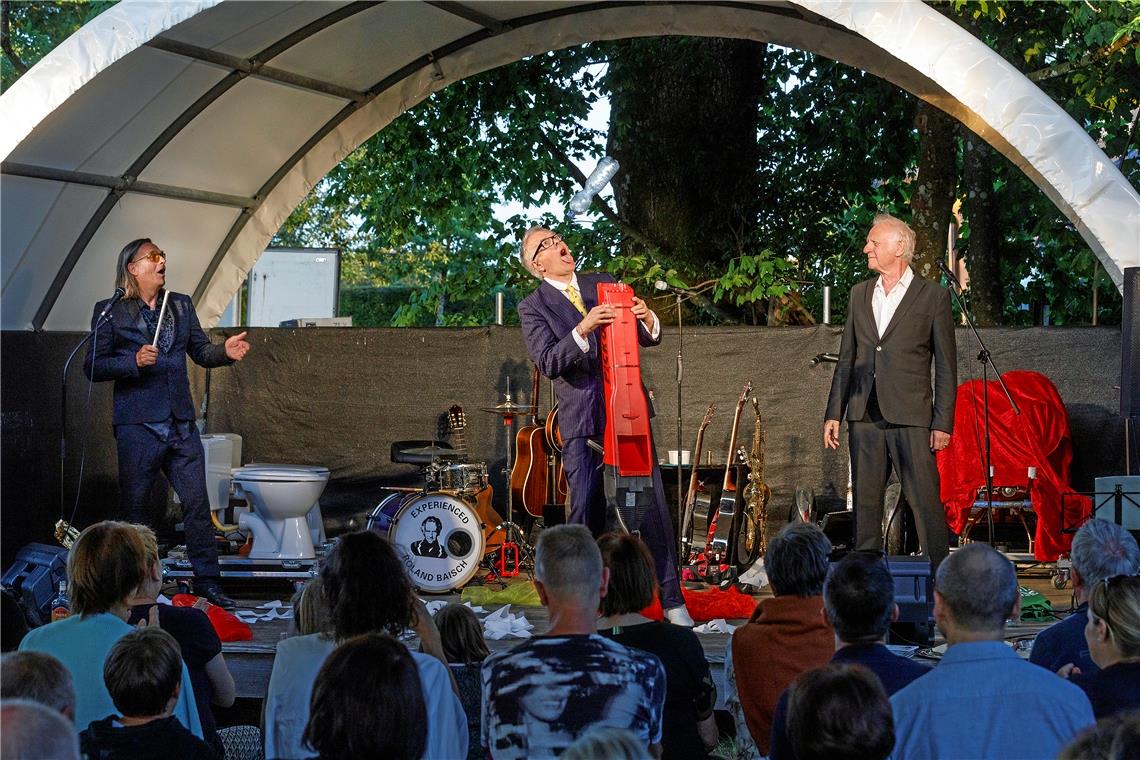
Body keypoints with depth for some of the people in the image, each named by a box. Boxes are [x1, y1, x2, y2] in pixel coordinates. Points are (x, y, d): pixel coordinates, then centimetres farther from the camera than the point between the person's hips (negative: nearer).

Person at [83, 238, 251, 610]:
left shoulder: (181, 305, 14)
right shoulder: (110, 311, 0)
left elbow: (200, 351, 15)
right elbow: (93, 366, -3)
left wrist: (225, 351, -7)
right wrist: (134, 361, -17)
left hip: (181, 423, 4)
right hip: (138, 425, -4)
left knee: (197, 502, 1)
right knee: (134, 505, 2)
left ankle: (207, 582, 6)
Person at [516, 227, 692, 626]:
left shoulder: (603, 284, 13)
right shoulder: (533, 307, 2)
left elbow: (648, 338, 14)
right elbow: (548, 362, -12)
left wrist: (647, 319, -10)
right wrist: (582, 330, -27)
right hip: (582, 420, -3)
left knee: (653, 506, -1)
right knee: (586, 511, -4)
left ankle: (672, 600, 4)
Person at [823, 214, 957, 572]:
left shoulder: (933, 296, 0)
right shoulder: (859, 294, 14)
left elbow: (946, 366, -1)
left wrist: (943, 422, -6)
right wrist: (834, 413, 10)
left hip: (910, 416, -5)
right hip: (865, 415, 5)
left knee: (925, 501, -8)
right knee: (865, 502, 7)